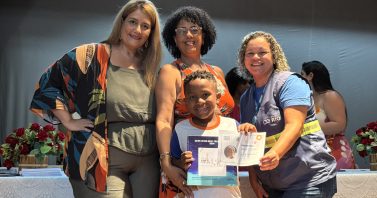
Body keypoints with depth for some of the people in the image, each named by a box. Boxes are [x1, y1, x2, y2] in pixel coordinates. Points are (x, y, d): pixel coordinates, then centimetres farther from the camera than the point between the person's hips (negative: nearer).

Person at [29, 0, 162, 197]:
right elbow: (47, 83, -3)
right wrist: (69, 122, -8)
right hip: (103, 160, -5)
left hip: (148, 162, 5)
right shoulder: (91, 56, -3)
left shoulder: (149, 70, 12)